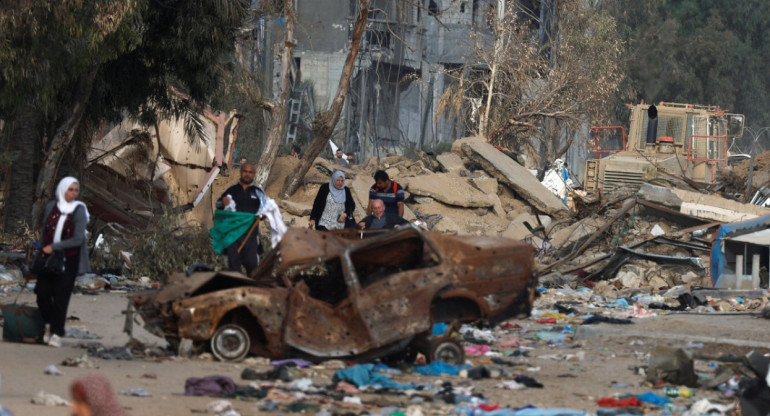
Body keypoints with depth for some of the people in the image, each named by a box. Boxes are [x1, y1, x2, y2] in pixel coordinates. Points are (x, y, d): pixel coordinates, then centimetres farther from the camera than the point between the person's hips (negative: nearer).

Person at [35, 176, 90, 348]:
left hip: (68, 261, -3)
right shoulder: (50, 207, 4)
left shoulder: (79, 211, -8)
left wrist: (54, 247, -18)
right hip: (48, 257, 3)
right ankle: (49, 324, 21)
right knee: (43, 291, -4)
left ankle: (57, 334, 5)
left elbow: (78, 239, -15)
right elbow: (44, 232, 14)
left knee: (61, 296, -4)